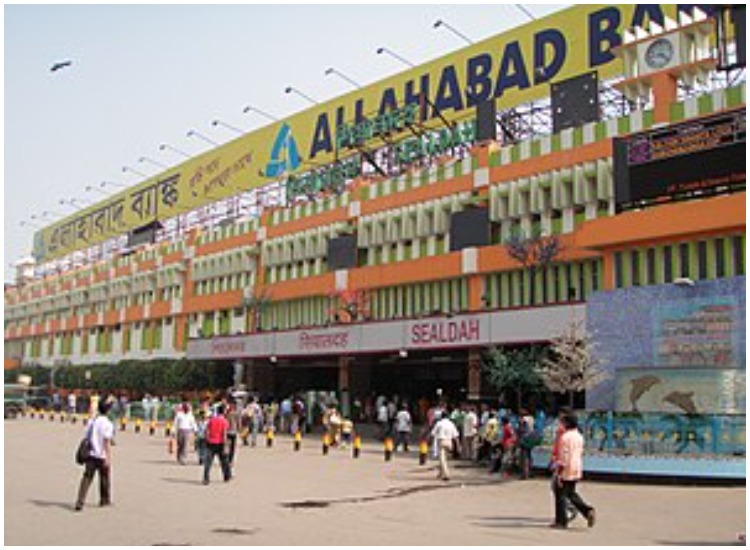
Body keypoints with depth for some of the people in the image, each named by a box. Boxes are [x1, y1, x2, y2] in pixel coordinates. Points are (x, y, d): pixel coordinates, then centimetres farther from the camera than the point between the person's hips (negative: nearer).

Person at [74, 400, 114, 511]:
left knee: (86, 478, 1)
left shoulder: (92, 422, 6)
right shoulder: (108, 424, -11)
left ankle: (80, 502, -10)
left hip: (90, 455, 4)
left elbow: (87, 438, 11)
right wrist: (108, 458, -17)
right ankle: (105, 500, 28)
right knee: (105, 478, 13)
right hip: (102, 456, -4)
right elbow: (106, 442, -17)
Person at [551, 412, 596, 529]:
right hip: (576, 470, 8)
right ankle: (588, 510, 5)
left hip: (566, 471, -8)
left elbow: (563, 456, -20)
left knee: (561, 495, 3)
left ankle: (561, 522, 8)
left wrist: (559, 473, -17)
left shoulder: (565, 436, -17)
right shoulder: (579, 436, 9)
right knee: (571, 493, 20)